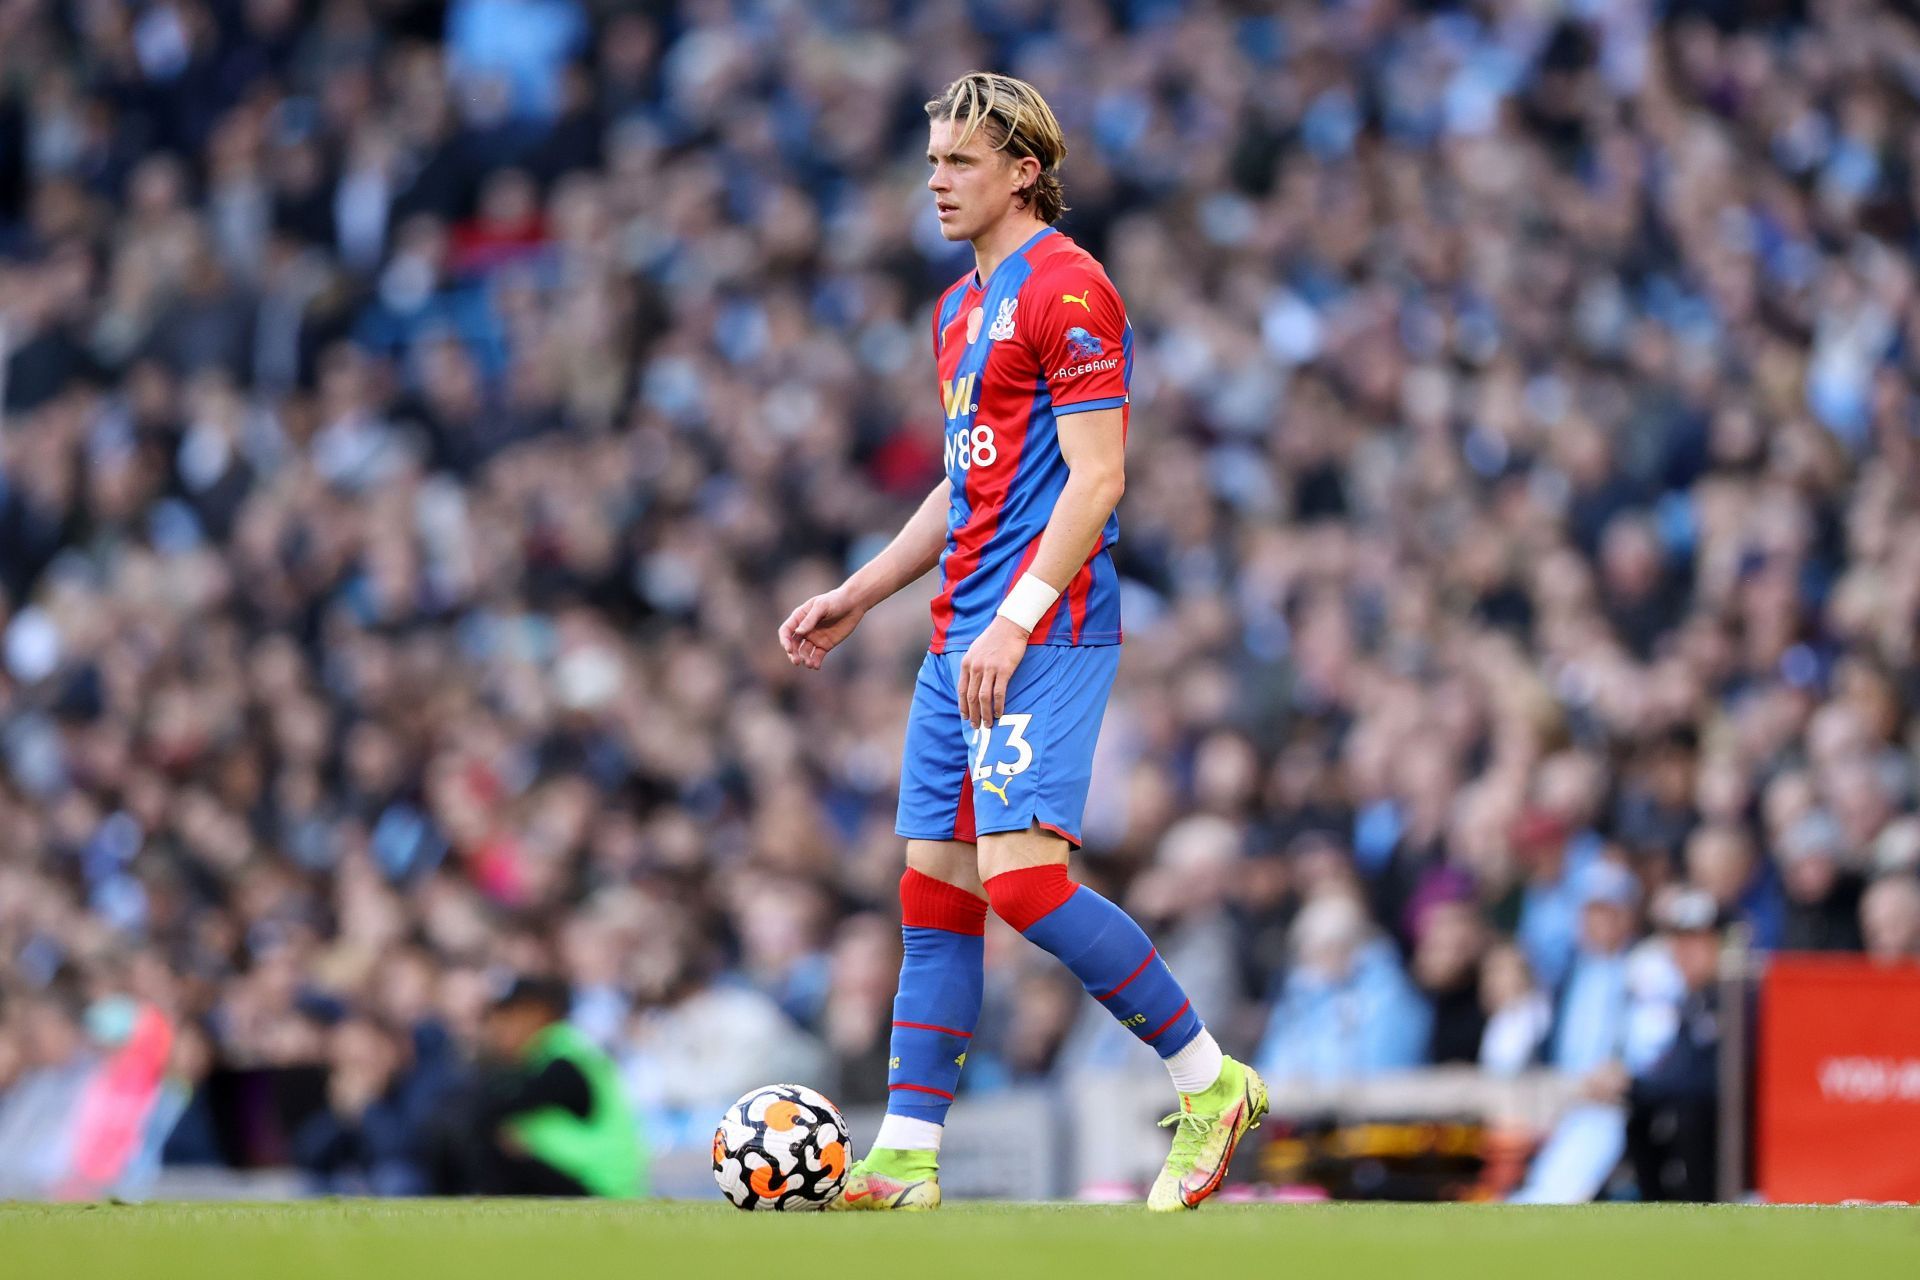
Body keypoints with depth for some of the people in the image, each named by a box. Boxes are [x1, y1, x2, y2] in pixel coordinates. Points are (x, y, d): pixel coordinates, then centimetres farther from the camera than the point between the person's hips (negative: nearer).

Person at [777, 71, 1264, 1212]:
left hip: (1045, 633, -10)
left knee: (1021, 873, -18)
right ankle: (906, 1163, 4)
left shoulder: (1067, 289, -10)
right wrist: (857, 598, 23)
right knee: (936, 887, 4)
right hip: (964, 637, 10)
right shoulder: (962, 307, 20)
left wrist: (1017, 620, -23)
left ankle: (1209, 1082, -5)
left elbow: (1097, 476, -16)